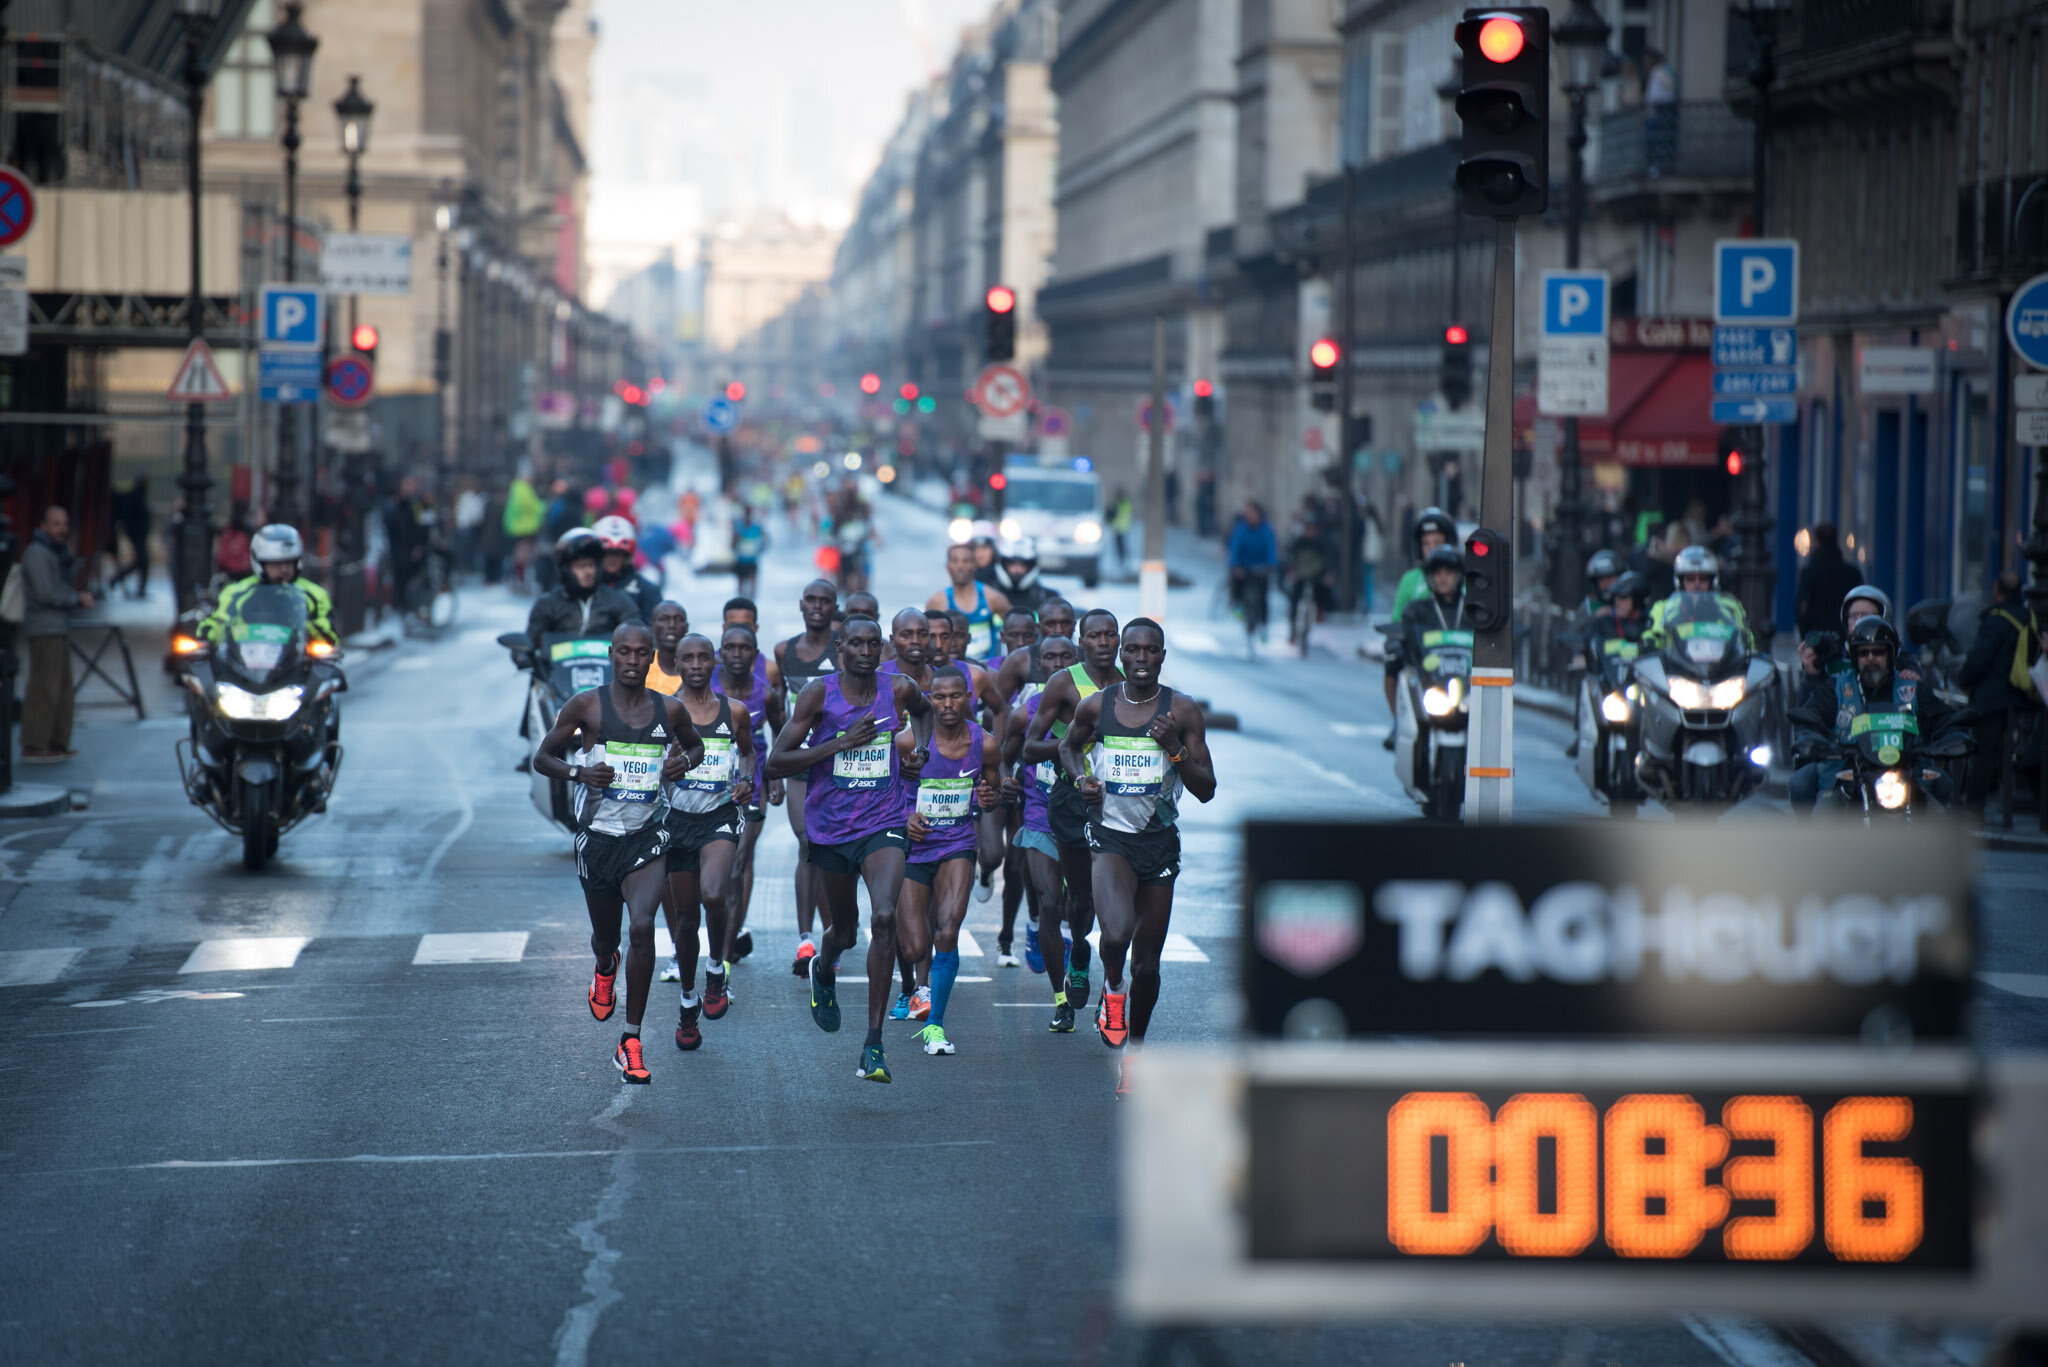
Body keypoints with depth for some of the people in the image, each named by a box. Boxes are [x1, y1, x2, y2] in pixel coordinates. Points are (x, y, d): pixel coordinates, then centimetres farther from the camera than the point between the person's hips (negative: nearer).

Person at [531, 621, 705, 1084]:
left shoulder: (671, 710, 1)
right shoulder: (586, 706, -5)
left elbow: (695, 745, 21)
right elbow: (543, 758, 3)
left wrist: (684, 762, -2)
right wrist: (578, 772, -17)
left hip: (647, 837, 0)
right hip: (597, 837, 0)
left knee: (642, 926, -22)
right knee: (606, 934, 16)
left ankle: (630, 1044, -16)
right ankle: (605, 969, 58)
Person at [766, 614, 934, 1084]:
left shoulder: (899, 689, -2)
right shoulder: (819, 693, -8)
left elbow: (924, 710, 25)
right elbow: (776, 763, -11)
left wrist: (920, 749, 6)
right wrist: (839, 743, -19)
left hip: (883, 825, 0)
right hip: (831, 828, 0)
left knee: (884, 917, -23)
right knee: (844, 929, 17)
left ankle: (874, 1044, -20)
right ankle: (823, 973, 58)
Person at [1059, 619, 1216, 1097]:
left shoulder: (1182, 711, -3)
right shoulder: (1096, 707, -1)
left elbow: (1207, 790, -3)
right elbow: (1069, 746, 21)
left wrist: (1174, 749, -19)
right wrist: (1080, 778, 0)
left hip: (1159, 840, 1)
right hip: (1109, 836, -1)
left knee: (1147, 963, 8)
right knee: (1116, 934, -29)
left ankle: (1134, 1052, 31)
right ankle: (1112, 989, 6)